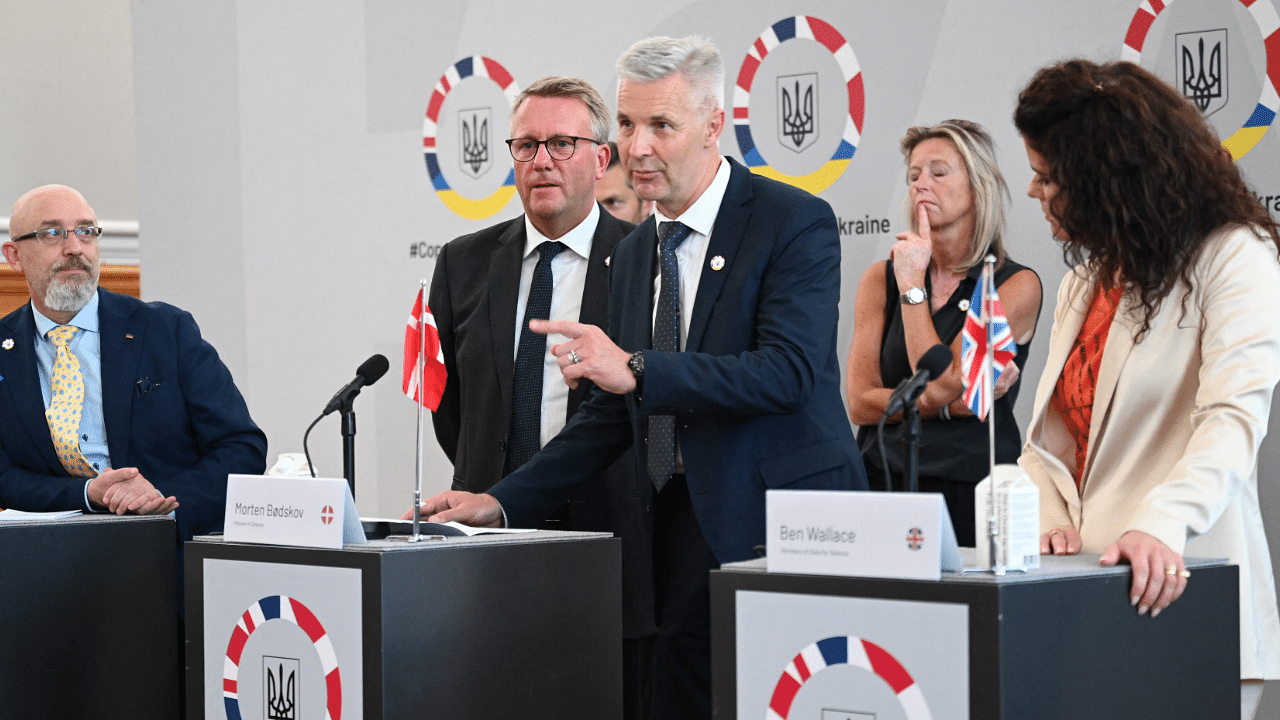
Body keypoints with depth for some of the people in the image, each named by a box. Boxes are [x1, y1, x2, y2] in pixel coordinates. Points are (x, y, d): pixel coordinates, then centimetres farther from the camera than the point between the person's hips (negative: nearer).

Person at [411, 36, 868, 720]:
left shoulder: (796, 221, -7)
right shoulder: (634, 253, 16)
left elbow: (788, 372, -19)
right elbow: (612, 413, 19)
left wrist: (637, 369, -25)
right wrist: (503, 501, 9)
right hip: (682, 531, 6)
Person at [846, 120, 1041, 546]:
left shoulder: (1017, 285, -1)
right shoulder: (880, 279, 9)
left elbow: (941, 381, -11)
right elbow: (860, 403, 3)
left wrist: (913, 284, -6)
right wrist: (952, 403, -8)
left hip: (973, 493, -2)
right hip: (883, 480, 3)